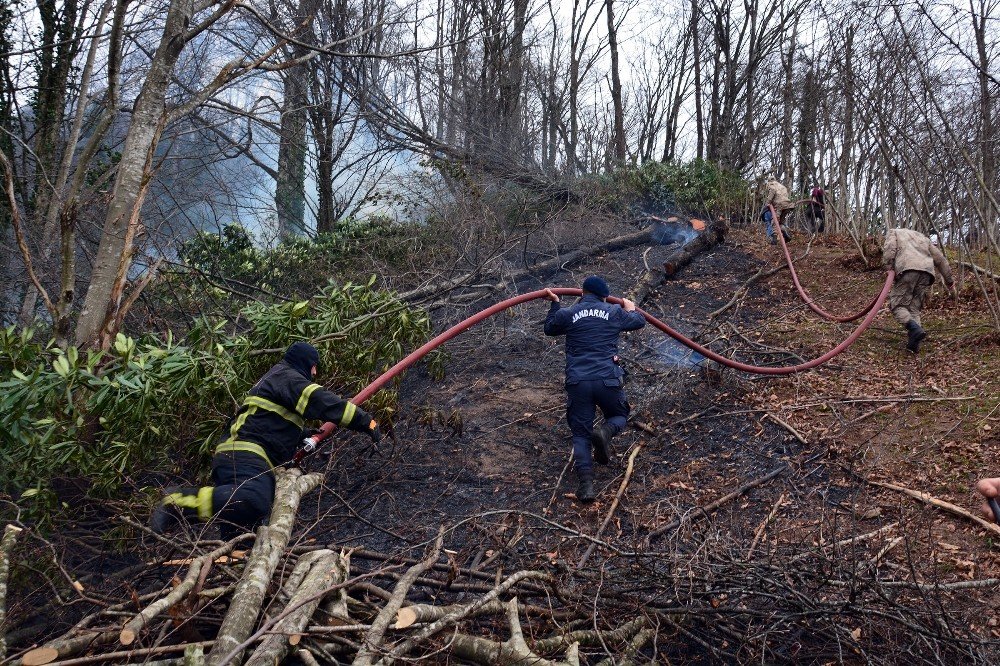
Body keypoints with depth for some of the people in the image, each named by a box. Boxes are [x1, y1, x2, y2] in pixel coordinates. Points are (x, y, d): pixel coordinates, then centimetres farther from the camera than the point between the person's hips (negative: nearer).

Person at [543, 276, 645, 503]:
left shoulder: (567, 314, 7)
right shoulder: (614, 312, 8)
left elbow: (549, 328, 27)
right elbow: (639, 322, 26)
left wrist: (555, 304, 40)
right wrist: (631, 309, 48)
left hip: (577, 382, 1)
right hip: (607, 380, 0)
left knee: (581, 434, 8)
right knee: (619, 415, 25)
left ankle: (586, 483, -10)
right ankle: (605, 432, -10)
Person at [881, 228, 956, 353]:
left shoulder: (893, 232, 24)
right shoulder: (922, 237, 38)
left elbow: (889, 249, 0)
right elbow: (940, 259, 32)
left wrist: (888, 267, -3)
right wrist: (950, 282, 32)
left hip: (907, 270, -5)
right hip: (926, 272, 5)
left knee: (897, 305, 1)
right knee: (914, 308, 11)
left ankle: (914, 329, -24)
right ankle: (914, 343, -3)